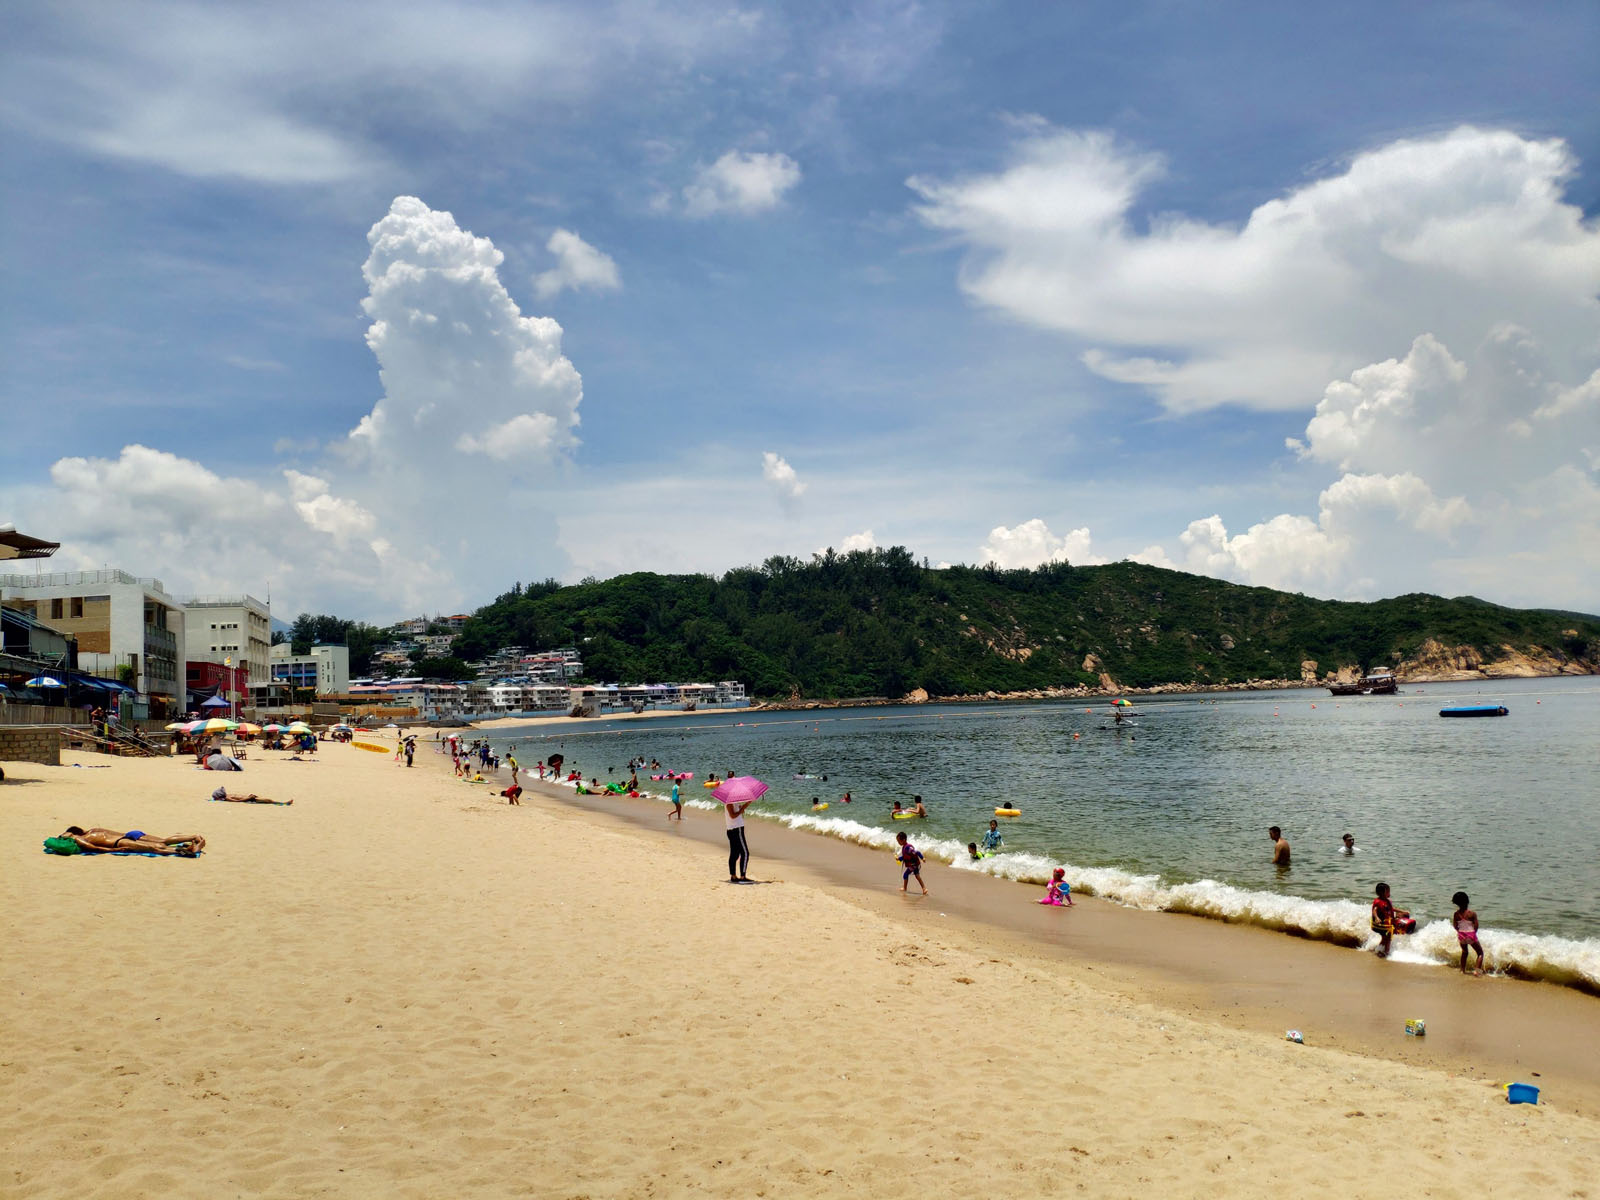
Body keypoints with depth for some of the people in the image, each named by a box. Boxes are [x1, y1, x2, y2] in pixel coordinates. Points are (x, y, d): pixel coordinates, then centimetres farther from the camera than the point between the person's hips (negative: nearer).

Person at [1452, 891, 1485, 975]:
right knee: (1480, 952, 12)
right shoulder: (1472, 914, -17)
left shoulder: (1456, 914, -8)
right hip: (1471, 935, -4)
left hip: (1461, 936, 4)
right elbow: (1476, 926, -16)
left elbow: (1455, 925, -5)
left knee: (1464, 952, 26)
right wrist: (1474, 932, 3)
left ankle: (1463, 970, 28)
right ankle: (1478, 970, -2)